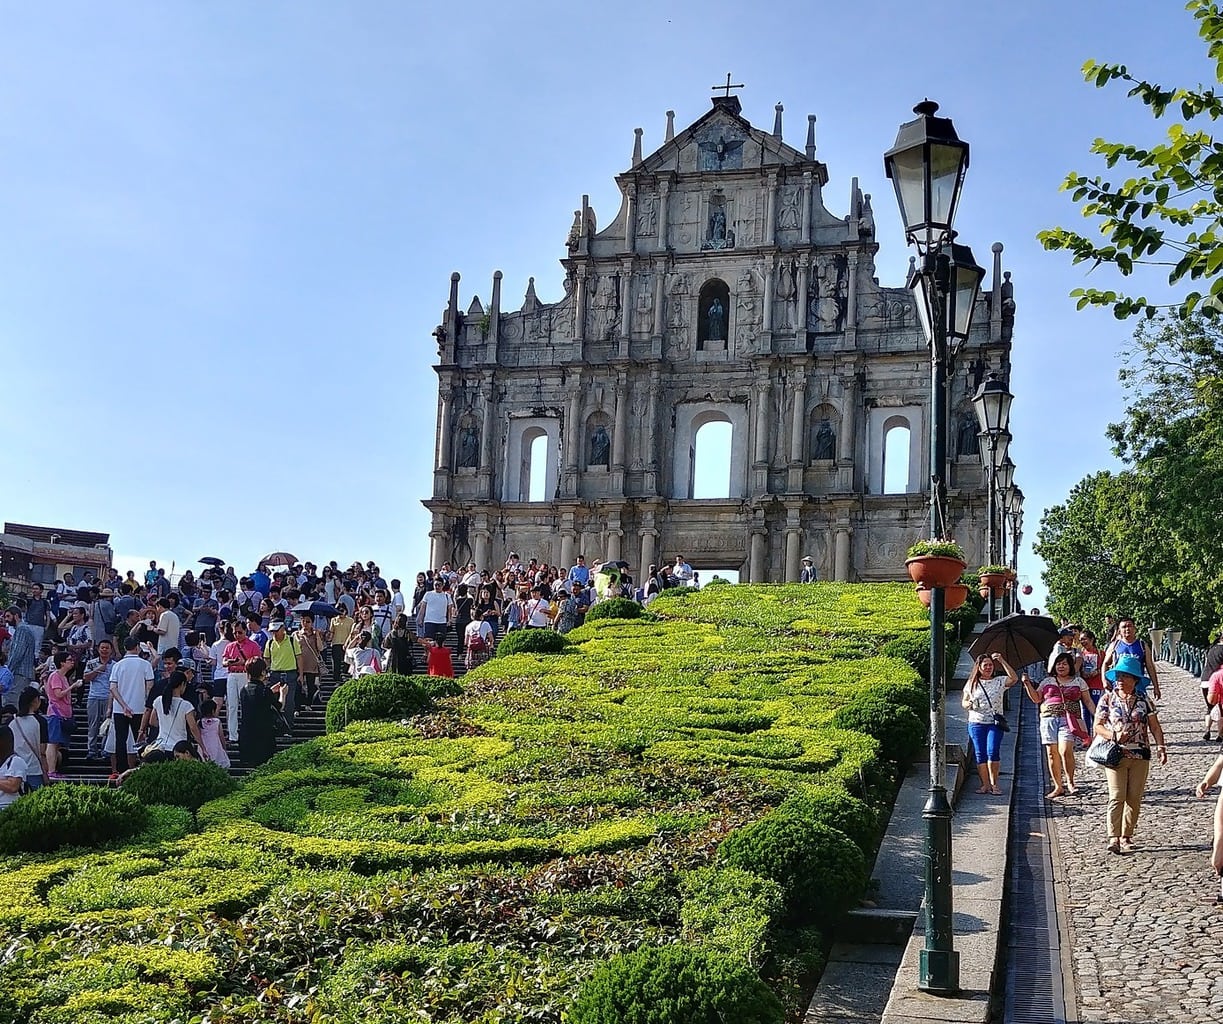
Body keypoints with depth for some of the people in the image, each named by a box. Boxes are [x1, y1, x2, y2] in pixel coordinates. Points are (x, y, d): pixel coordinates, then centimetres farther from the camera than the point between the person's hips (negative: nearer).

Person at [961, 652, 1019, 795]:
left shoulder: (999, 681, 7)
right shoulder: (972, 683, 11)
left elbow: (1014, 679, -11)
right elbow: (964, 702, 15)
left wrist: (1002, 661, -12)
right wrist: (969, 704, -9)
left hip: (995, 723, -2)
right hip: (976, 723, 2)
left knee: (993, 752, -14)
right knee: (980, 754, 0)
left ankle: (994, 783, -6)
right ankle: (985, 784, 6)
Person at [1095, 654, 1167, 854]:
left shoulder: (1144, 700, 6)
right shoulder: (1107, 699, 3)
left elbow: (1155, 726, 6)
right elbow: (1098, 726, 2)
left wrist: (1160, 747, -8)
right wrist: (1113, 735, -16)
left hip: (1140, 755, 2)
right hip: (1115, 755, -2)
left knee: (1134, 798, 4)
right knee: (1117, 797, -11)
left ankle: (1126, 837, 15)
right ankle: (1114, 837, -12)